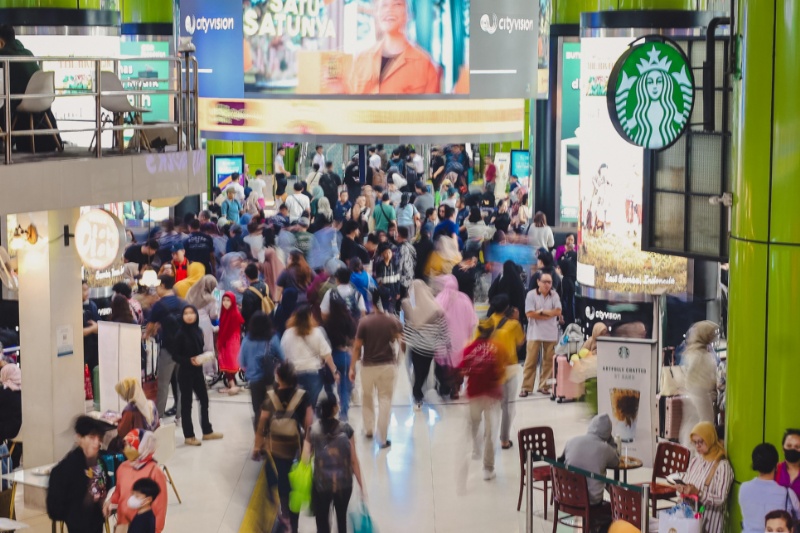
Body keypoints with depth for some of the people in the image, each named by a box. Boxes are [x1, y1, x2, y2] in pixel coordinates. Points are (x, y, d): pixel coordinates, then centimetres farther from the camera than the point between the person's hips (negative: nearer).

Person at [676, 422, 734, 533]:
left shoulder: (722, 466, -14)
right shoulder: (695, 460, 8)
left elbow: (720, 499, -17)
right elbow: (685, 483, 15)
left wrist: (698, 492, -27)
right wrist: (682, 489, -8)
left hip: (709, 521, -6)